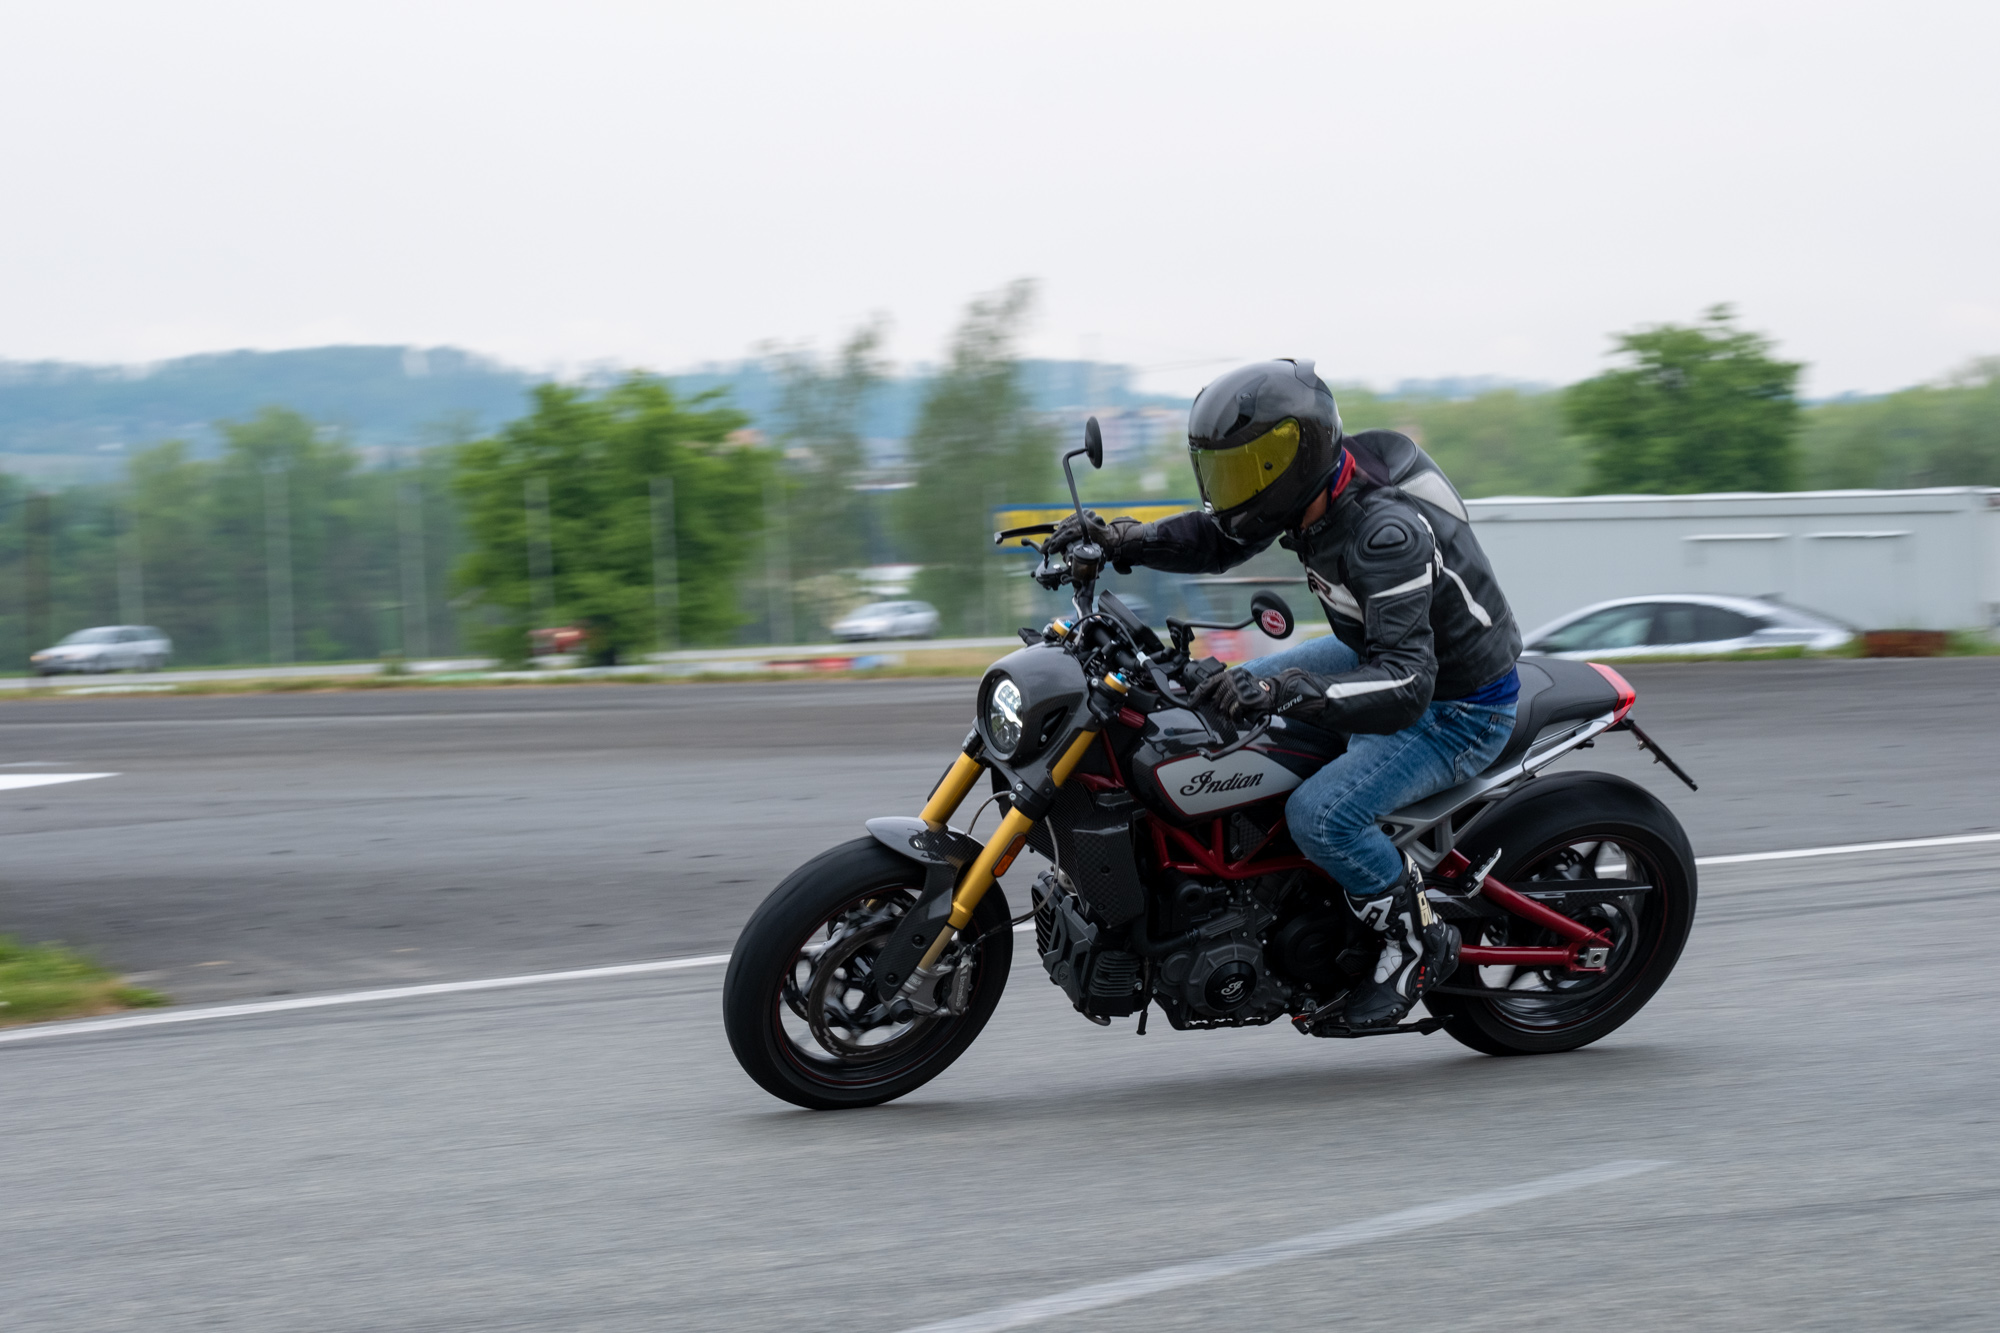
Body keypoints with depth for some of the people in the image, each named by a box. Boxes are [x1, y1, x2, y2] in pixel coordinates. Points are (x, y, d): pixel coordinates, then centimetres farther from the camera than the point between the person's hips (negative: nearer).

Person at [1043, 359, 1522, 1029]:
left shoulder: (1386, 532, -35)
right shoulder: (1316, 484, -8)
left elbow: (1404, 688, -42)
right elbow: (1217, 537, 7)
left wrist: (1282, 691, -53)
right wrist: (1117, 538, -10)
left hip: (1457, 707, -10)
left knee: (1320, 815, -27)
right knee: (1234, 697, 13)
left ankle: (1417, 943, -2)